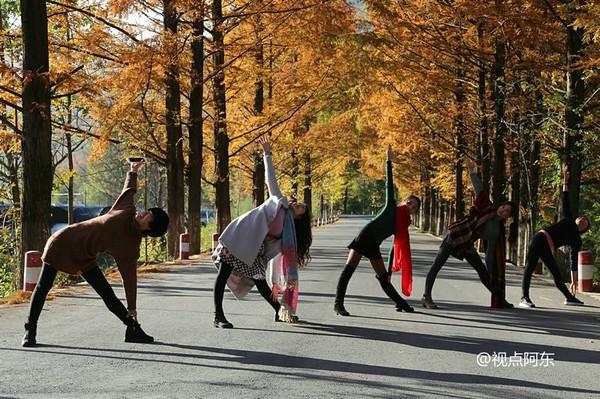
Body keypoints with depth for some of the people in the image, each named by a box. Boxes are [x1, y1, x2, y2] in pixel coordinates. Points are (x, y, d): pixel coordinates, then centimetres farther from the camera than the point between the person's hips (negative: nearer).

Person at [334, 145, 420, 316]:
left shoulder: (404, 225, 15)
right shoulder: (391, 208, 2)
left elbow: (396, 249, 18)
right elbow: (389, 185, -4)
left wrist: (390, 271, 17)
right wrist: (389, 162, -9)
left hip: (374, 246, 7)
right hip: (365, 237, -7)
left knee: (383, 278, 13)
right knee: (349, 269, -14)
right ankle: (338, 303, -19)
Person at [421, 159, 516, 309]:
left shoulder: (497, 230, 2)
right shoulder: (487, 207, -4)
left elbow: (491, 252, 5)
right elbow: (479, 190, -8)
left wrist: (491, 272, 3)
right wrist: (472, 172, -18)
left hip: (467, 246, 4)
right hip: (454, 236, -4)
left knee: (483, 271, 8)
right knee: (437, 265, -16)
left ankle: (499, 298, 21)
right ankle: (426, 297, -17)